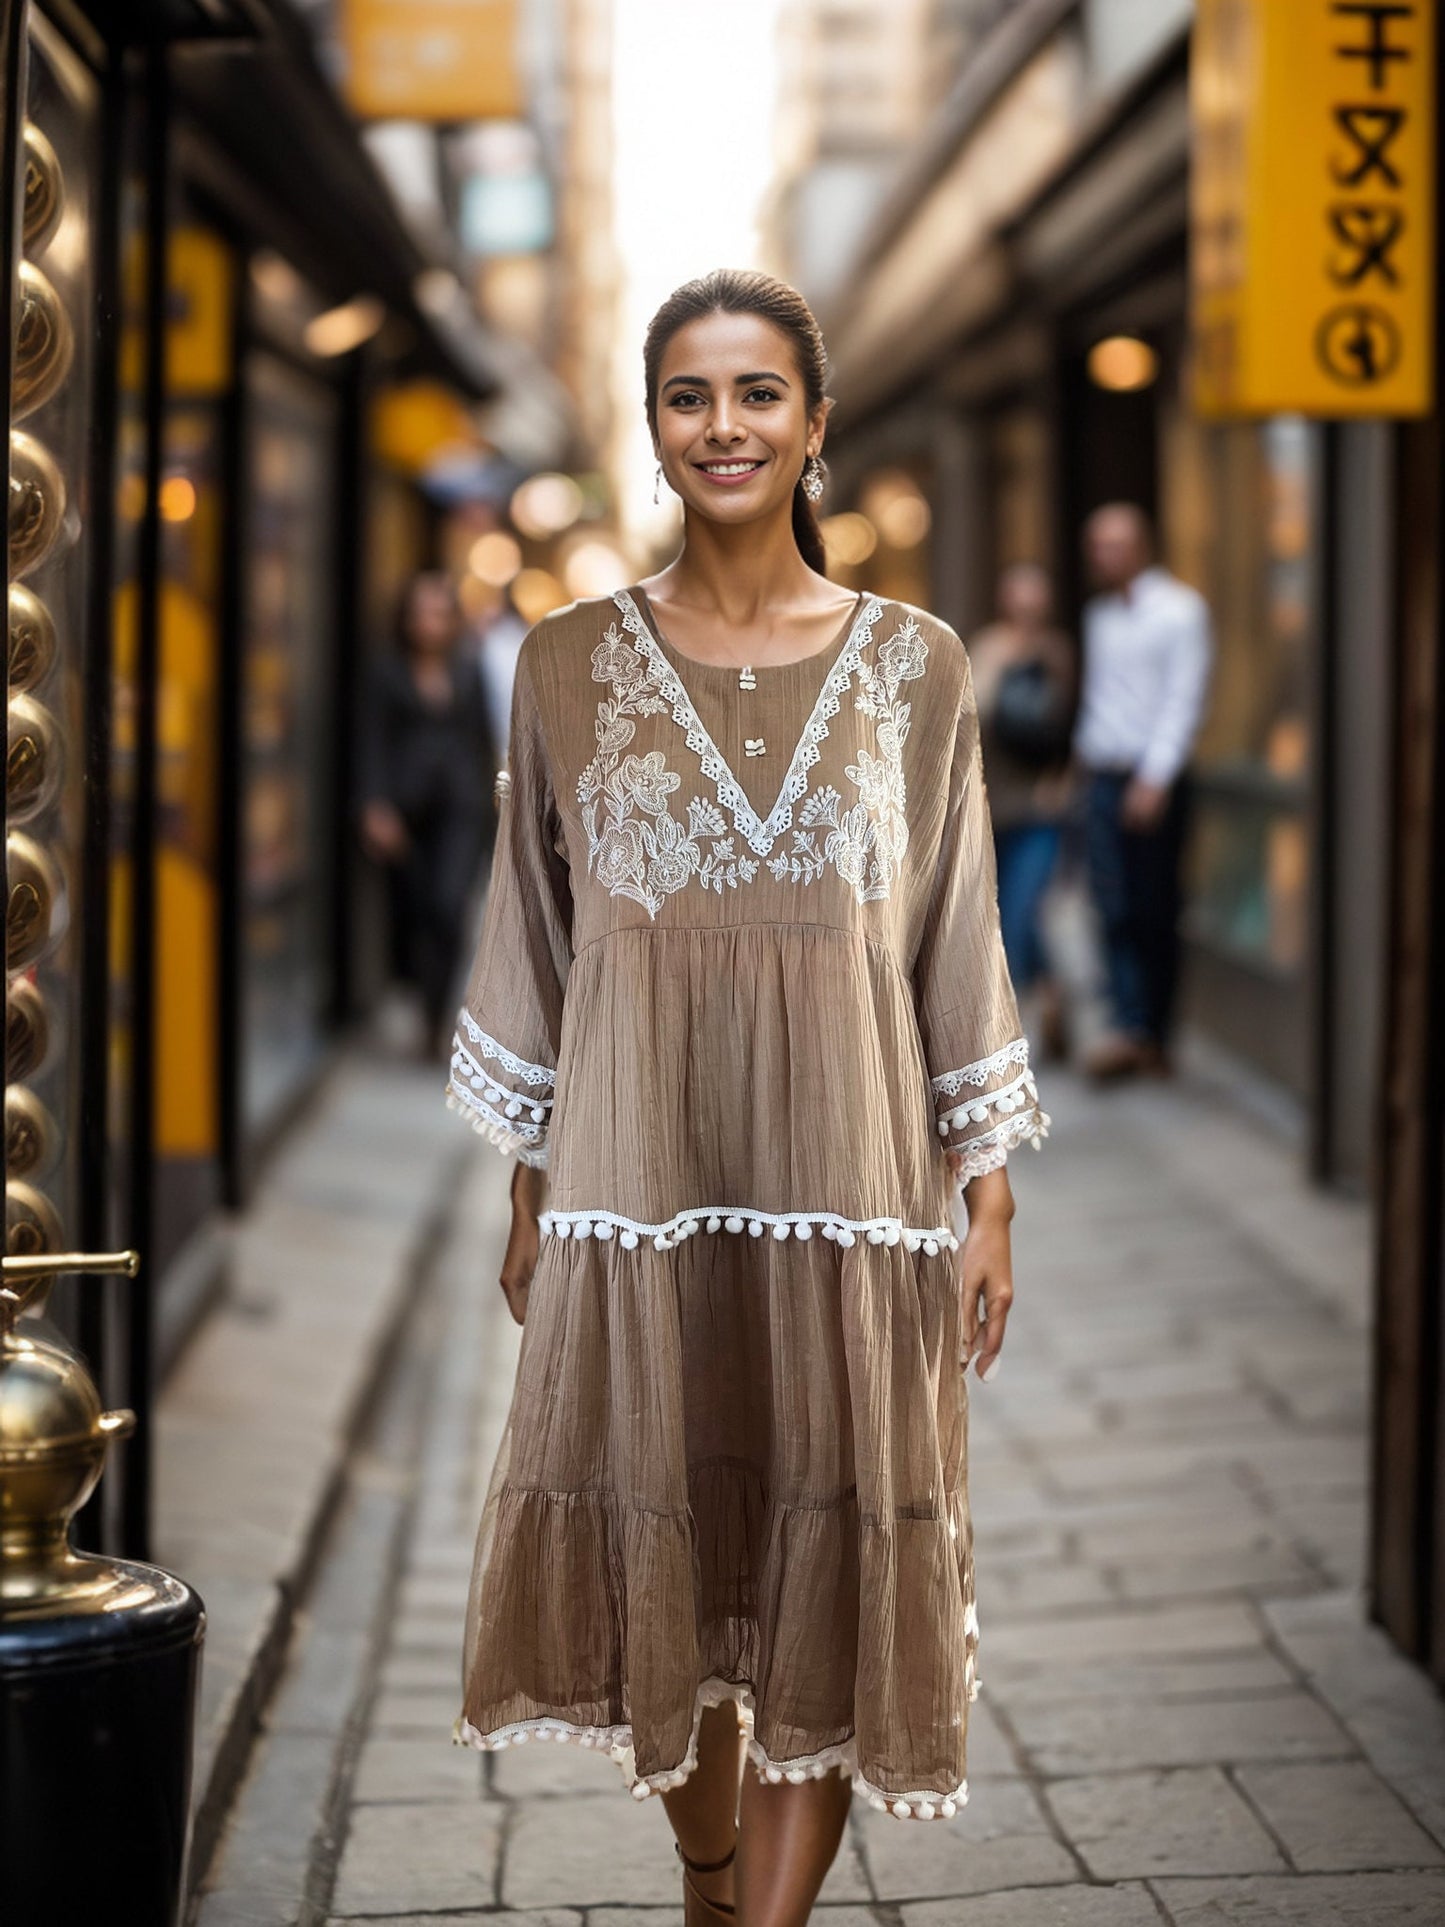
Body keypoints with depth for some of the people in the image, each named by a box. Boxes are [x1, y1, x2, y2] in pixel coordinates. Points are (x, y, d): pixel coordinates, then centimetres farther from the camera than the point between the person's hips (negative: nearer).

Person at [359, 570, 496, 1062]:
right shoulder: (389, 676, 5)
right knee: (411, 907, 4)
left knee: (449, 906, -15)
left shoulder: (467, 677, 13)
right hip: (408, 810, 0)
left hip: (459, 806, 0)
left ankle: (439, 1021, -14)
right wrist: (376, 808, -13)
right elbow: (375, 744, -2)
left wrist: (483, 805, 17)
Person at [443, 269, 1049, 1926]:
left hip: (849, 1169, -1)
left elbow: (961, 945, 4)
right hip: (640, 1174, 1)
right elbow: (535, 938, 7)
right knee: (661, 1551, 9)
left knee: (828, 1557, 1)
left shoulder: (914, 664, 2)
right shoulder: (572, 661, 3)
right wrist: (528, 1199, 7)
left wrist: (988, 1198, 0)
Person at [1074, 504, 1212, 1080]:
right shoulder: (1099, 615, 16)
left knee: (1156, 912, 0)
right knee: (1114, 907, -7)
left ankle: (1155, 1036, 7)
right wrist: (1084, 752, 15)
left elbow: (1184, 699, -11)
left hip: (1155, 781, -5)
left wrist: (1156, 778, -18)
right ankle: (1129, 1029, -13)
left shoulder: (1179, 610, -4)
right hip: (1102, 777, 5)